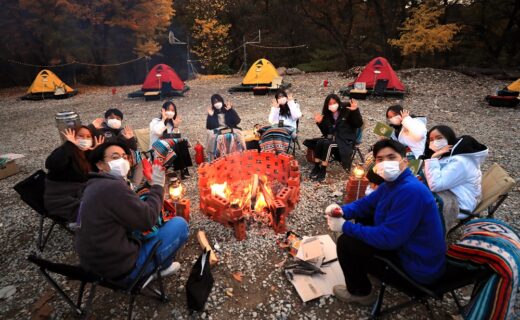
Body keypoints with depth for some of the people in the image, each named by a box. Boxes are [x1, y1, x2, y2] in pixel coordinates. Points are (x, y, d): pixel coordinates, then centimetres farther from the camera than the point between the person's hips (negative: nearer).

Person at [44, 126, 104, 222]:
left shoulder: (89, 154, 8)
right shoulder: (66, 152, -9)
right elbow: (51, 165, -31)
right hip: (61, 197, -6)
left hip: (82, 193, 7)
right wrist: (69, 144, -28)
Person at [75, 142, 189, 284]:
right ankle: (162, 266, 19)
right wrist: (157, 185, -7)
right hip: (121, 269, -9)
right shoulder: (112, 187, -25)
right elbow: (148, 220, -19)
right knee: (179, 224, -5)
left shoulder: (95, 186, 8)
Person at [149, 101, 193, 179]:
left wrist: (176, 126, -10)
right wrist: (163, 119, -18)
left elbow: (176, 138, 0)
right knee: (176, 147, -31)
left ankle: (183, 169, -28)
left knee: (182, 142, -24)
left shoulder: (171, 123, 13)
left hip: (170, 147, 5)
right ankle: (183, 170, -25)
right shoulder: (155, 121, -2)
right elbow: (158, 132, -27)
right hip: (157, 151, -5)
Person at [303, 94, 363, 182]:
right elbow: (326, 132, 7)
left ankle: (323, 170, -22)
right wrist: (320, 123, -9)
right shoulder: (327, 114, 9)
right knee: (319, 142, -25)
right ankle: (316, 167, -18)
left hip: (345, 138, -5)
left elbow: (359, 125, -9)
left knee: (327, 143, -30)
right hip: (332, 136, 5)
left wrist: (355, 111, -22)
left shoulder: (347, 110, -4)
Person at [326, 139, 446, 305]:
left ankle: (360, 293, 12)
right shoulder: (392, 183, 1)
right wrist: (342, 210, -11)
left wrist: (345, 227, -23)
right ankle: (368, 266, 34)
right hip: (405, 245, 10)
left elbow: (388, 238, -32)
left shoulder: (410, 191, -31)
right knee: (362, 219, 16)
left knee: (346, 242, -15)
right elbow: (365, 204, 11)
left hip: (420, 266, -10)